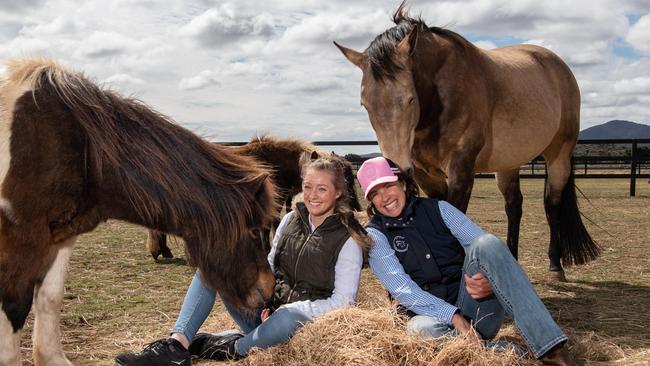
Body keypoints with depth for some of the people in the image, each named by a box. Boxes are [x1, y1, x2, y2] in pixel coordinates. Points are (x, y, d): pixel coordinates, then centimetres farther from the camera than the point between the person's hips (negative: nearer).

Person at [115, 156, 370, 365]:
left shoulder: (348, 240, -9)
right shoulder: (291, 220, 7)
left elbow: (344, 300, -12)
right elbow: (269, 267, 13)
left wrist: (291, 308, -21)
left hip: (306, 320, -6)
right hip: (267, 313, 6)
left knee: (290, 318, -43)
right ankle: (176, 346, -25)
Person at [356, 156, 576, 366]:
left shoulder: (438, 209, 9)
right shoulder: (375, 235, 2)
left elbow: (490, 250, 0)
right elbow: (401, 288, -11)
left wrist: (492, 278, -23)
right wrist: (454, 317, -23)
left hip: (475, 304, 2)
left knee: (485, 244, -26)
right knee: (420, 329, -38)